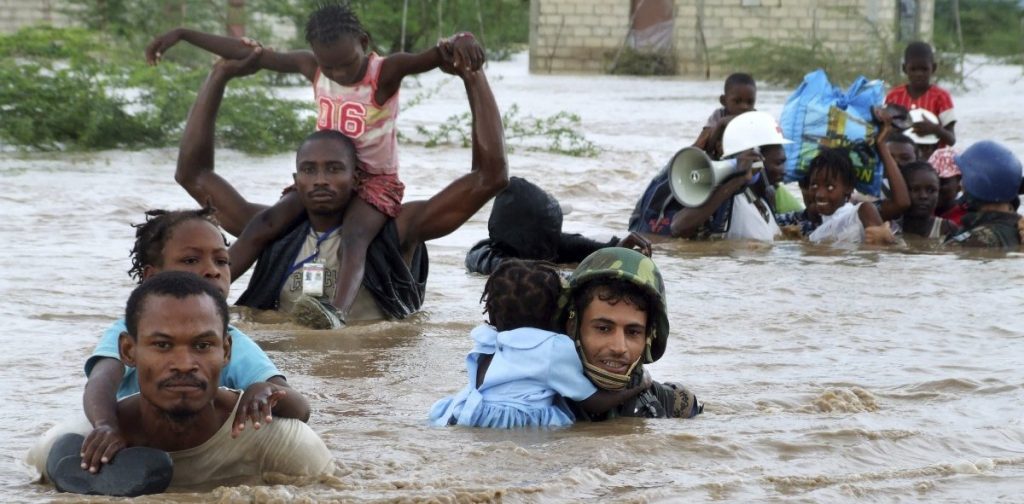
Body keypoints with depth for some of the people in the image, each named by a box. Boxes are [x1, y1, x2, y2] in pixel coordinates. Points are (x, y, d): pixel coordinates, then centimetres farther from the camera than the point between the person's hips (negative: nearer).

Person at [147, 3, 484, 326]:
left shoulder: (386, 72, -20)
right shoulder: (311, 67, -6)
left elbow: (433, 57, -37)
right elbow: (247, 53, -1)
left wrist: (458, 42, -62)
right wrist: (181, 35, 2)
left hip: (375, 181, -8)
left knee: (353, 239, -33)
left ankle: (337, 314, -54)